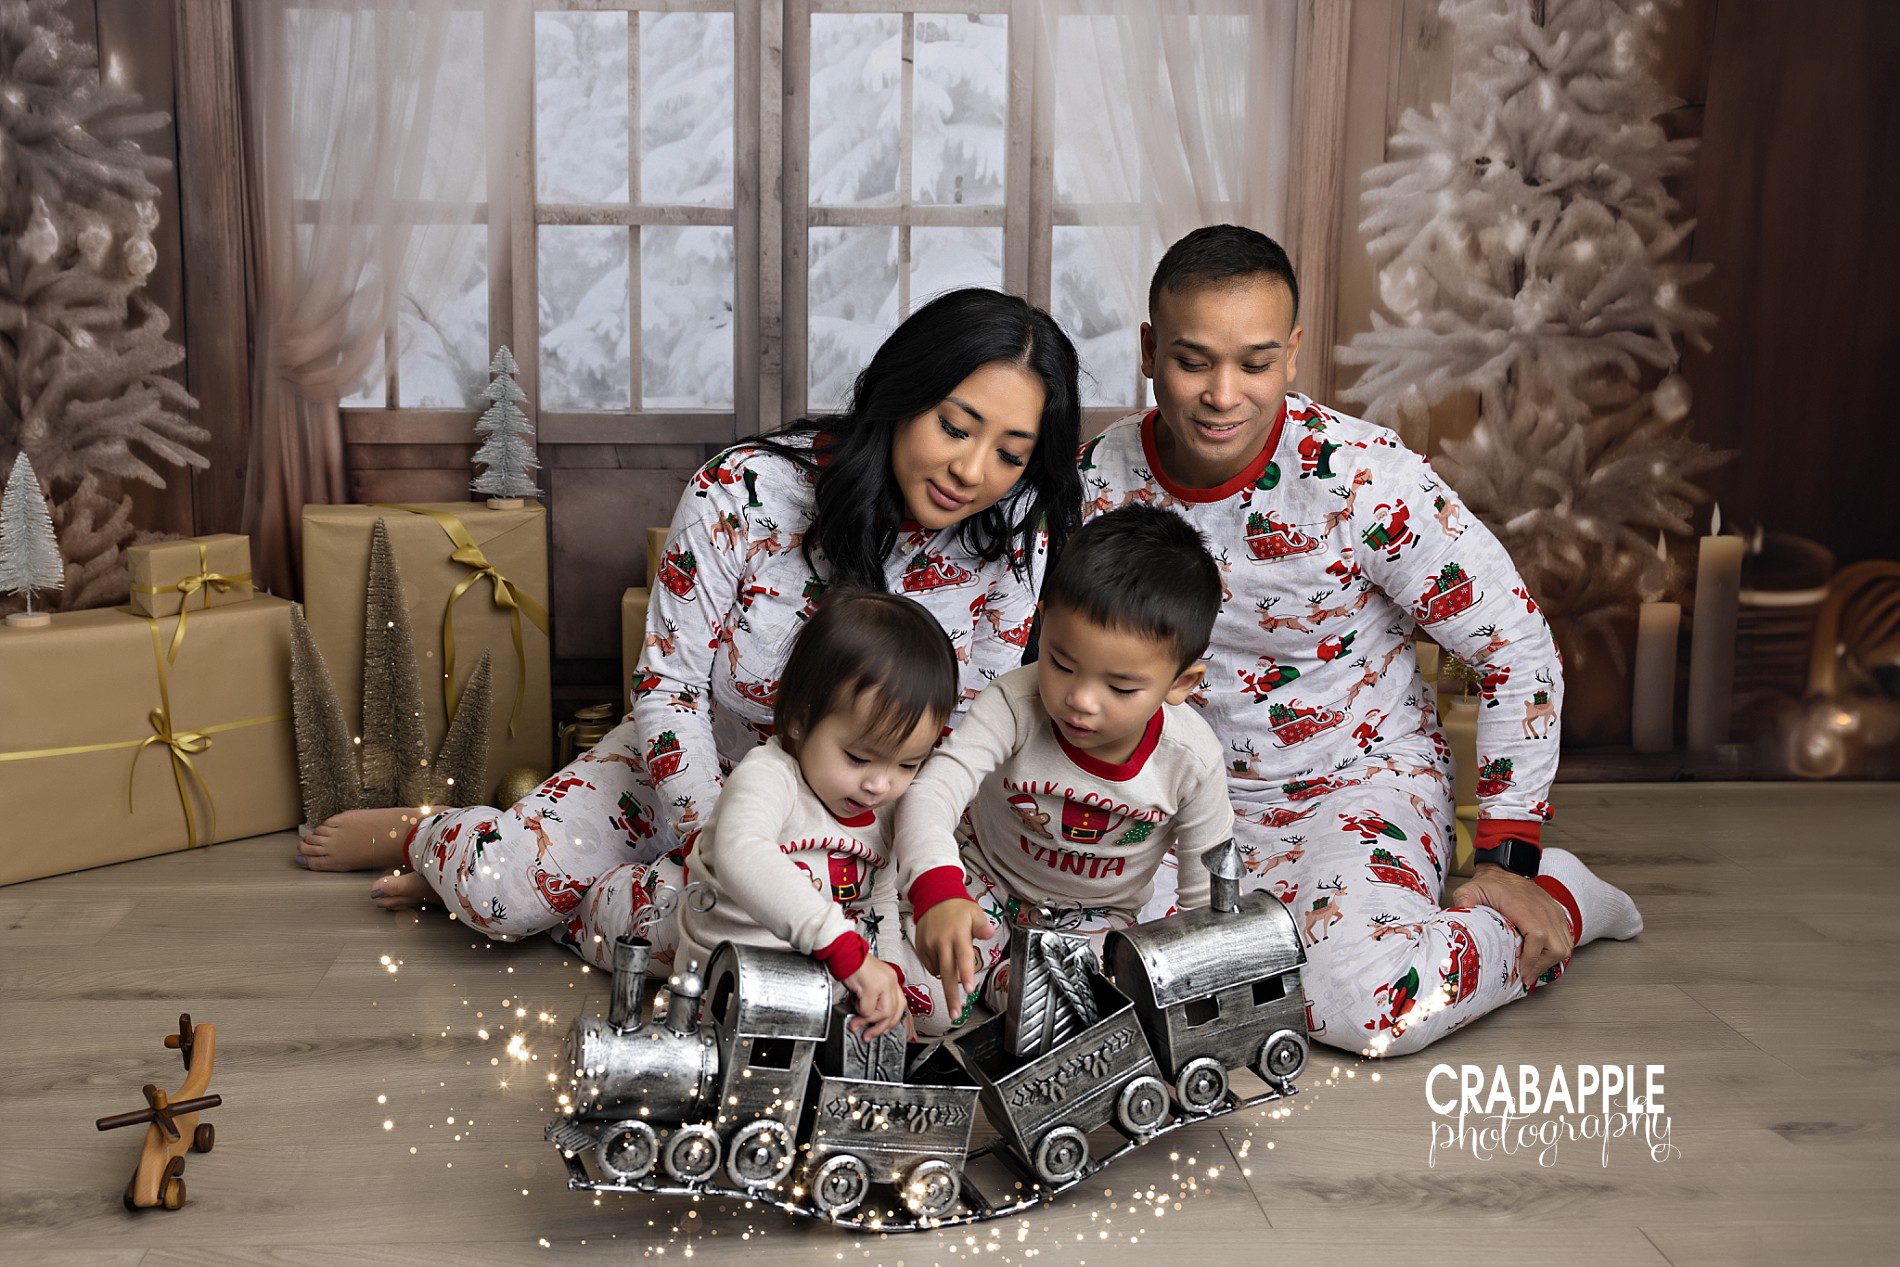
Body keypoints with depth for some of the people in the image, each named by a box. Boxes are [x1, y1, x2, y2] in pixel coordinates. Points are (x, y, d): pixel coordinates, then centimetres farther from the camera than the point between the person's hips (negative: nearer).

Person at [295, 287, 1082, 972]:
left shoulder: (1017, 547, -19)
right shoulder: (743, 494, -23)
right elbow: (668, 680, -15)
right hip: (697, 764, 0)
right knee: (508, 886, -16)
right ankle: (416, 837, 21)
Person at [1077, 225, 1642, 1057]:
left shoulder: (1366, 479, -21)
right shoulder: (1097, 481, -10)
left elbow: (1519, 651, -11)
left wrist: (1508, 862, -9)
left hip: (1358, 781, -4)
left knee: (1367, 1005, -30)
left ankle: (1557, 901, 3)